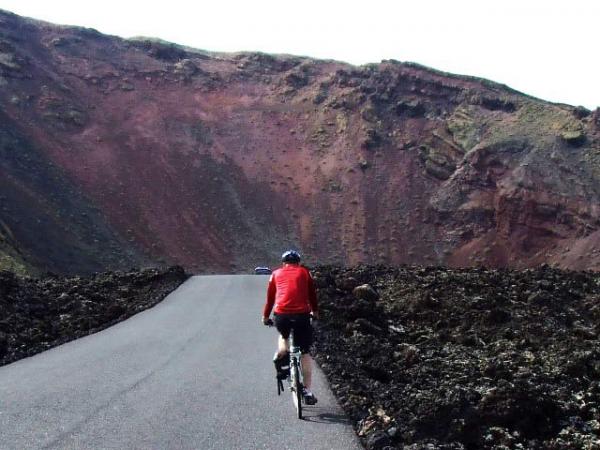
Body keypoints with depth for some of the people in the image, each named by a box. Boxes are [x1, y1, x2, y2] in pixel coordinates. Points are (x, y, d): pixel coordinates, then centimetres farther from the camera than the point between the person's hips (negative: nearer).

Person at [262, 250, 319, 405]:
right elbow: (312, 294, 24)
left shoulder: (276, 273, 19)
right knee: (305, 353, 10)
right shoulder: (304, 272, 17)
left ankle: (282, 354, 6)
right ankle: (307, 391, 7)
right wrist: (315, 312, 39)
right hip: (302, 314, -1)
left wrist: (265, 316, 36)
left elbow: (270, 297, 24)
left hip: (281, 315, 1)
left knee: (283, 335, 35)